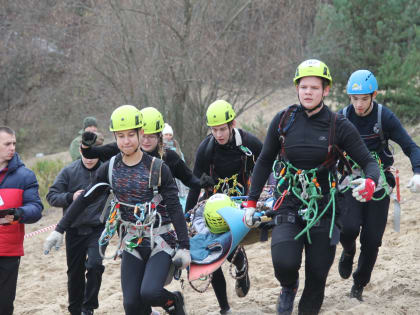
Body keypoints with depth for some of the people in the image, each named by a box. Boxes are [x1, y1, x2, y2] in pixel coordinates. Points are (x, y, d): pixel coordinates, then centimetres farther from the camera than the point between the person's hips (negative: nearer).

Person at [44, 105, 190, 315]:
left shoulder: (157, 168, -8)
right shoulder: (109, 169, 2)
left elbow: (175, 209, -9)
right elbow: (84, 200, 8)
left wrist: (184, 247, -14)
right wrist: (59, 230, 5)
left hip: (160, 242, -4)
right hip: (132, 243, 4)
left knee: (149, 293, -22)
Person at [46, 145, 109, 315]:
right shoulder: (69, 171, -4)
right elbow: (51, 196, -3)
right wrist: (70, 197, -21)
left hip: (97, 229, -2)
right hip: (75, 229, 2)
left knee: (94, 265, -20)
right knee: (75, 272, 11)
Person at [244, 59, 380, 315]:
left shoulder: (339, 126, -5)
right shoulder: (283, 120, 0)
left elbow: (369, 162, -3)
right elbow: (265, 162, 11)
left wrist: (370, 181, -27)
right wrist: (251, 202, 9)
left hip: (323, 209, 0)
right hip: (289, 206, 0)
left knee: (317, 276, 1)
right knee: (284, 263, -21)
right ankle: (289, 286, 14)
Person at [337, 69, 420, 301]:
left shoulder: (384, 117, -11)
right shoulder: (342, 118, -5)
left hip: (379, 183, -1)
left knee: (372, 239, -3)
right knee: (349, 227, -22)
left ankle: (359, 286, 17)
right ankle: (348, 251, 14)